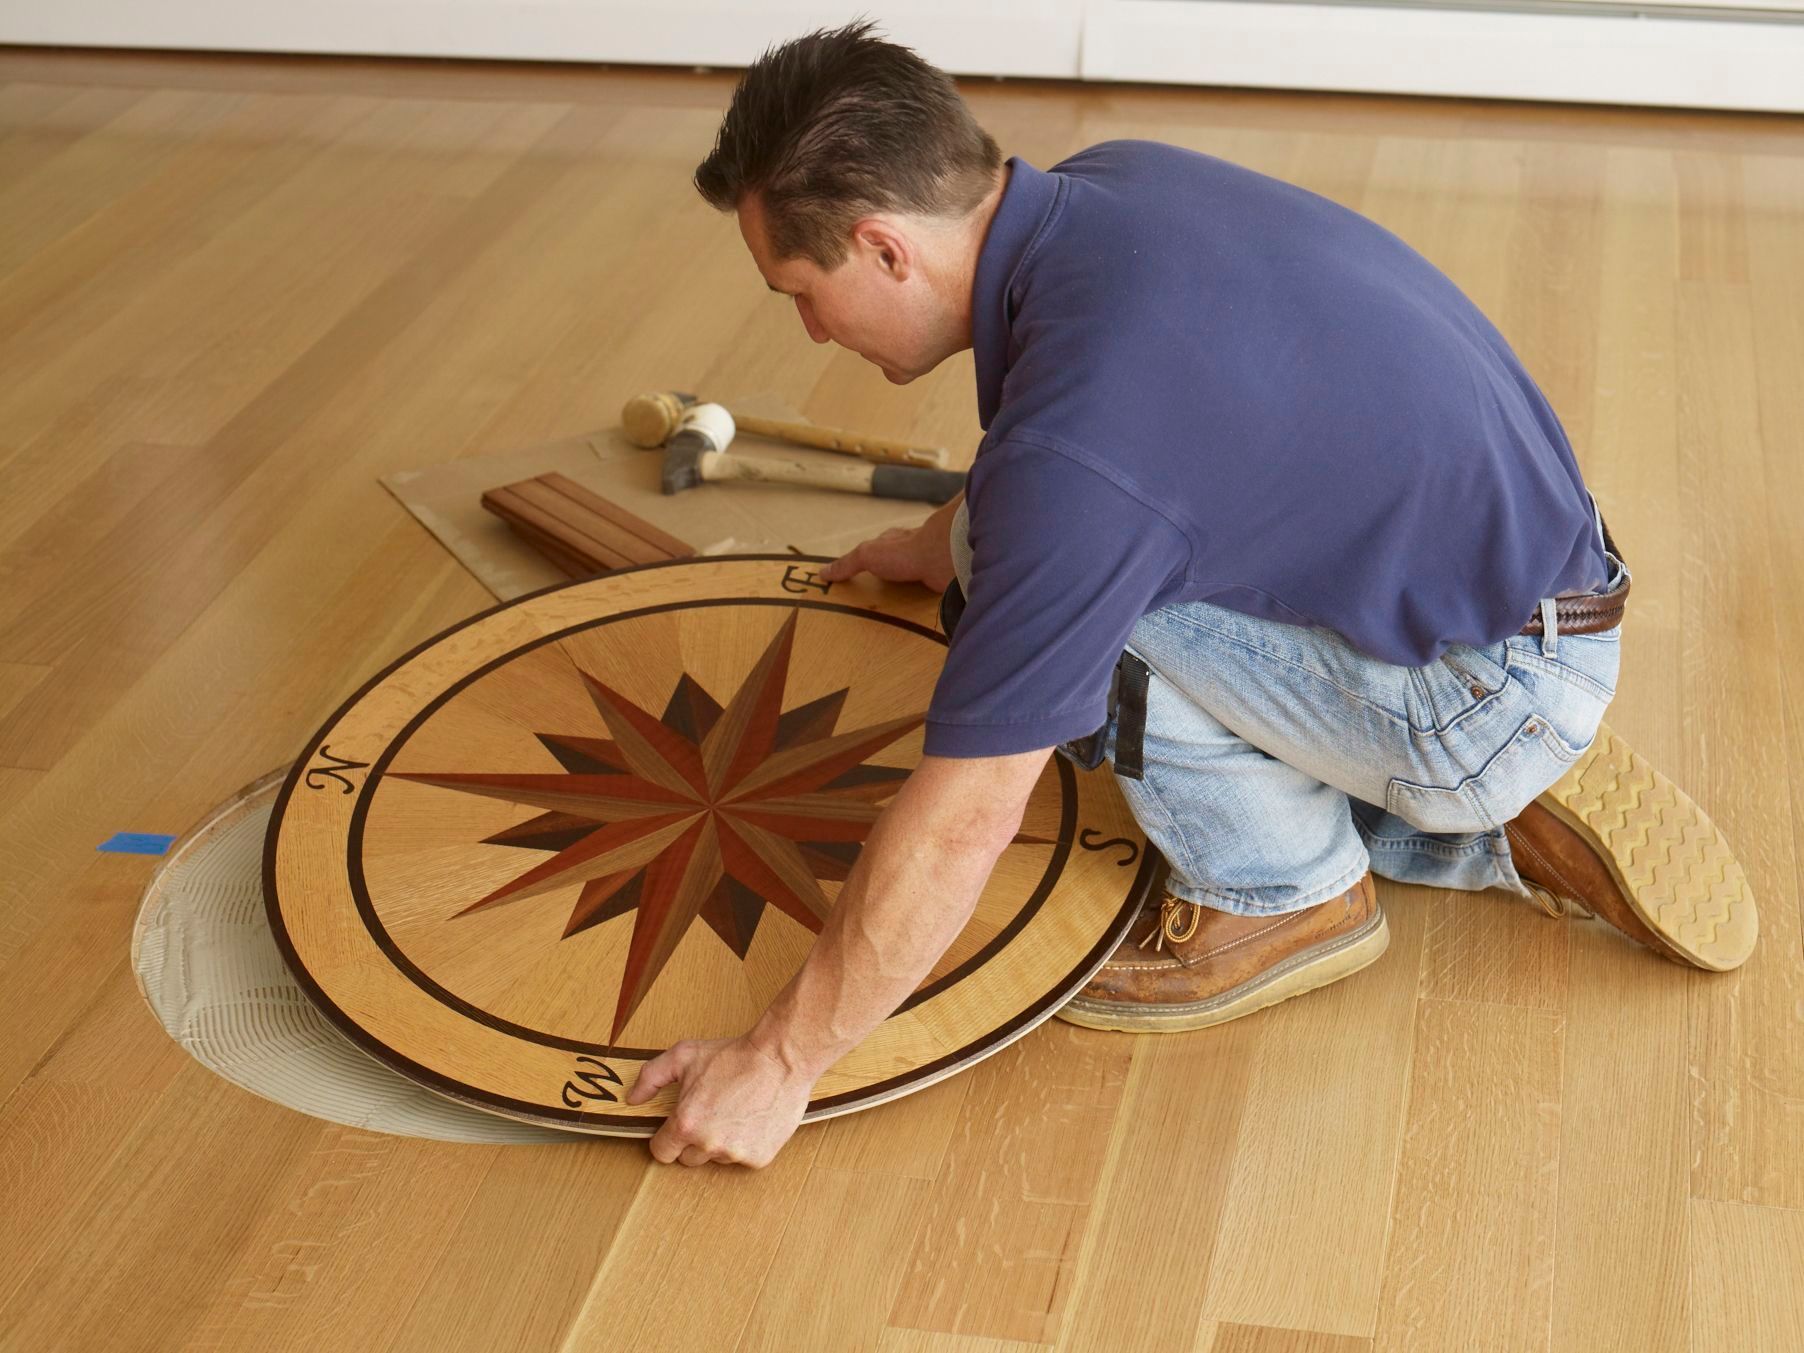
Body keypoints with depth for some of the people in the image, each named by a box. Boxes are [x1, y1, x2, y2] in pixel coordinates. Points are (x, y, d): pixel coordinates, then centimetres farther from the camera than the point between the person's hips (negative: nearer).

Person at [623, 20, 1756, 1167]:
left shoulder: (1075, 447, -29)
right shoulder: (1105, 184, -2)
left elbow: (960, 824, -24)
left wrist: (782, 1060, -13)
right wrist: (951, 541, 37)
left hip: (1487, 697, -9)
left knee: (1079, 587, -19)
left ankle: (1289, 897, 2)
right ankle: (1508, 827, 16)